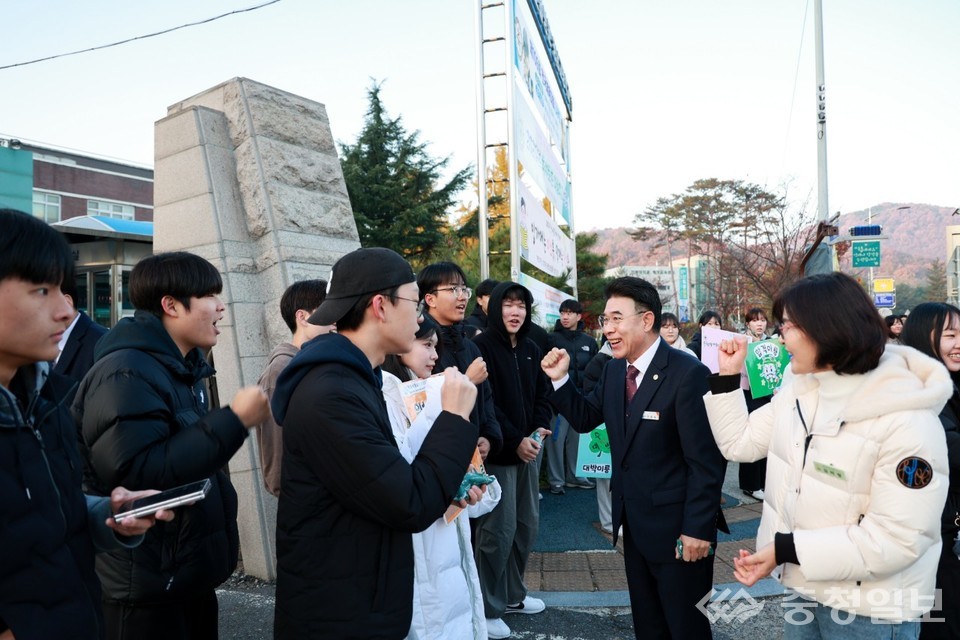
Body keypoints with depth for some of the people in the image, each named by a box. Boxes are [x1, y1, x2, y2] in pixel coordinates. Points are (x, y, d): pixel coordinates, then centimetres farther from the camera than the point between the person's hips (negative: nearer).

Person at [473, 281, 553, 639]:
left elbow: (542, 394, 13)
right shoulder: (481, 347, -11)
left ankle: (513, 595, 31)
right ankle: (488, 608, 14)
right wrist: (516, 441, -18)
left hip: (528, 448, 7)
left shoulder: (531, 350, 10)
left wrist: (540, 428, -5)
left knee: (527, 526, 14)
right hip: (497, 452, -7)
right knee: (498, 531, -1)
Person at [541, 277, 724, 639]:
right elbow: (585, 419, 10)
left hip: (676, 527, -7)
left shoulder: (687, 374, -21)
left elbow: (705, 461, -20)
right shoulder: (614, 369, 2)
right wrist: (560, 379, -4)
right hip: (633, 522, 7)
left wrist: (697, 530, -19)